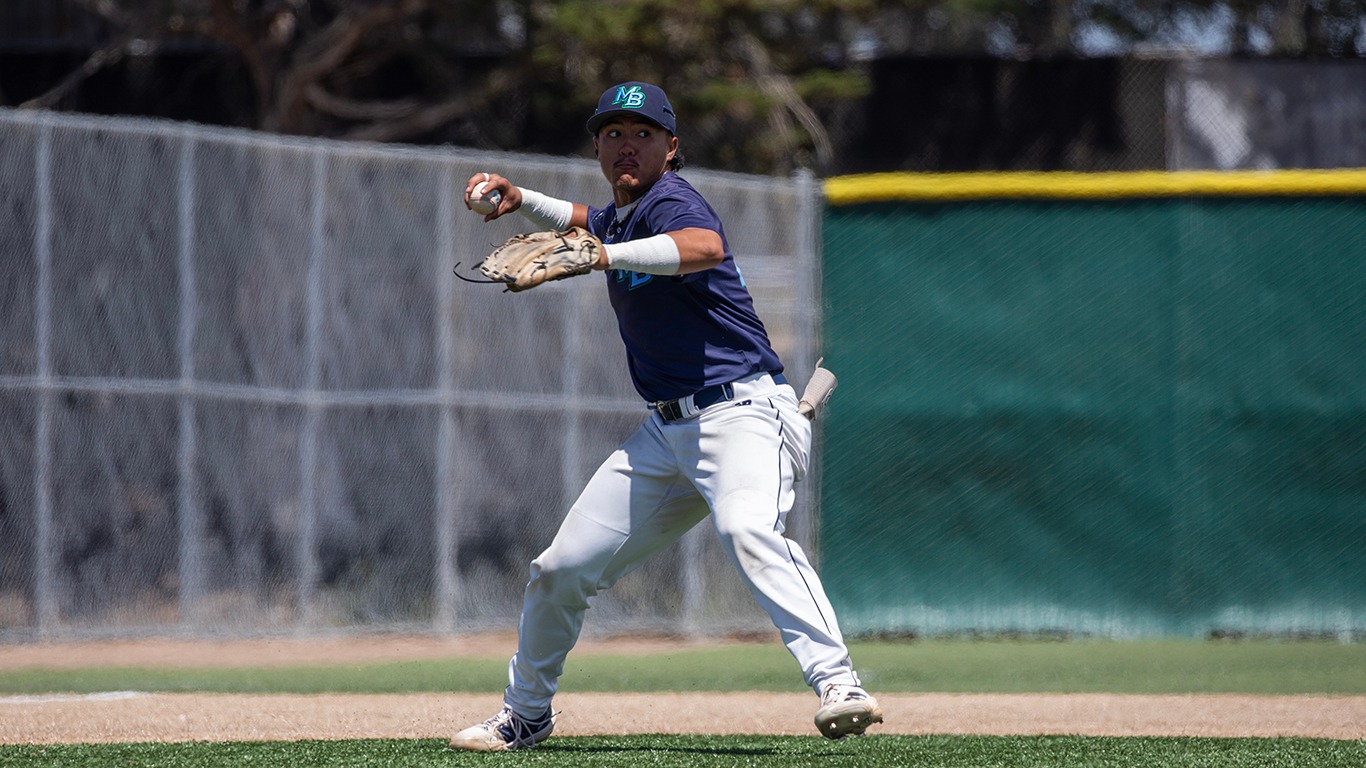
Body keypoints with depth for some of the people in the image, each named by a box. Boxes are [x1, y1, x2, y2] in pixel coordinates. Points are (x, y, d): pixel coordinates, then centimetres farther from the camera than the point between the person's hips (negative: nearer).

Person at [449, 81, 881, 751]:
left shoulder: (669, 201, -11)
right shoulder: (620, 215, 15)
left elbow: (705, 246, -37)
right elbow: (584, 222, 42)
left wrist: (603, 257, -45)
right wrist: (519, 200, 27)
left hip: (742, 412, -9)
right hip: (667, 431, 9)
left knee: (746, 528, -38)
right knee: (562, 568, 9)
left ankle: (837, 684, -47)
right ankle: (524, 715, 29)